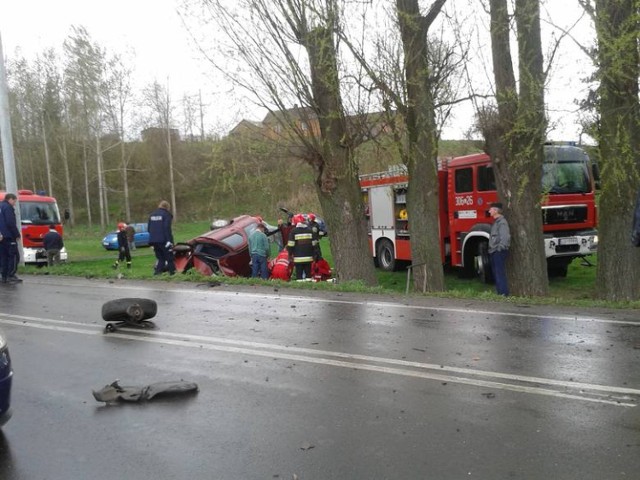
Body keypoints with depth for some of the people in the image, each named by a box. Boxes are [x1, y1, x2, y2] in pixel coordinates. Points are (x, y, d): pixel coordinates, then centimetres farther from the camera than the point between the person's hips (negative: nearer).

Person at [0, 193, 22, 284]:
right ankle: (11, 275, -11)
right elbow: (11, 223, -17)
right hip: (9, 236, -9)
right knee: (14, 256, -6)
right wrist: (17, 235, -10)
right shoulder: (8, 207, -10)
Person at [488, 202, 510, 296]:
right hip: (494, 252, 10)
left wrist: (499, 248, -20)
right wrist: (491, 249, 14)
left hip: (499, 252, -10)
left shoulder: (502, 222, -13)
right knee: (496, 274, 13)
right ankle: (499, 293, 20)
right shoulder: (495, 222, 17)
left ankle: (504, 294, -6)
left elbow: (506, 237, -22)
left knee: (500, 274, -9)